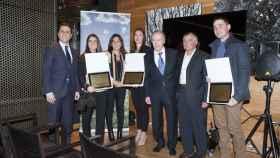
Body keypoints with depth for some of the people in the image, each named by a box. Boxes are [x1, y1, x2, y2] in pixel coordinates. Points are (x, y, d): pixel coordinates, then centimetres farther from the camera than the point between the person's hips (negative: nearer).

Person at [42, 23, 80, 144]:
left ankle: (67, 143, 21)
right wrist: (48, 91, -14)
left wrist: (77, 89, 8)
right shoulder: (51, 50, -1)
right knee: (53, 122, 2)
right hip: (55, 91, -4)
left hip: (70, 92, 5)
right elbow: (46, 72, -7)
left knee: (68, 121, 10)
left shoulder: (74, 53, 14)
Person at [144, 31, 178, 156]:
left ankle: (171, 145, 26)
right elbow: (147, 76, 6)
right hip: (155, 92, 2)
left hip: (170, 91, -1)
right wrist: (147, 94, 3)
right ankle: (160, 142, 32)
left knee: (171, 119, 7)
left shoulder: (173, 53, 2)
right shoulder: (148, 56, 5)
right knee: (156, 119, 11)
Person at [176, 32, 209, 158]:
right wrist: (176, 92, 5)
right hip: (181, 94, 6)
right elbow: (177, 75, 14)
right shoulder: (180, 56, 14)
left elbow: (208, 78, -8)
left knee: (198, 124, 4)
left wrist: (206, 98, -13)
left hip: (196, 95, -5)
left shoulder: (203, 56, -4)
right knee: (184, 124, 12)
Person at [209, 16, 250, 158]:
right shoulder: (214, 46, 13)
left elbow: (245, 72, -10)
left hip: (231, 94, -5)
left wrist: (237, 96, -18)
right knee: (221, 127, 11)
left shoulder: (239, 45, -3)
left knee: (234, 128, -1)